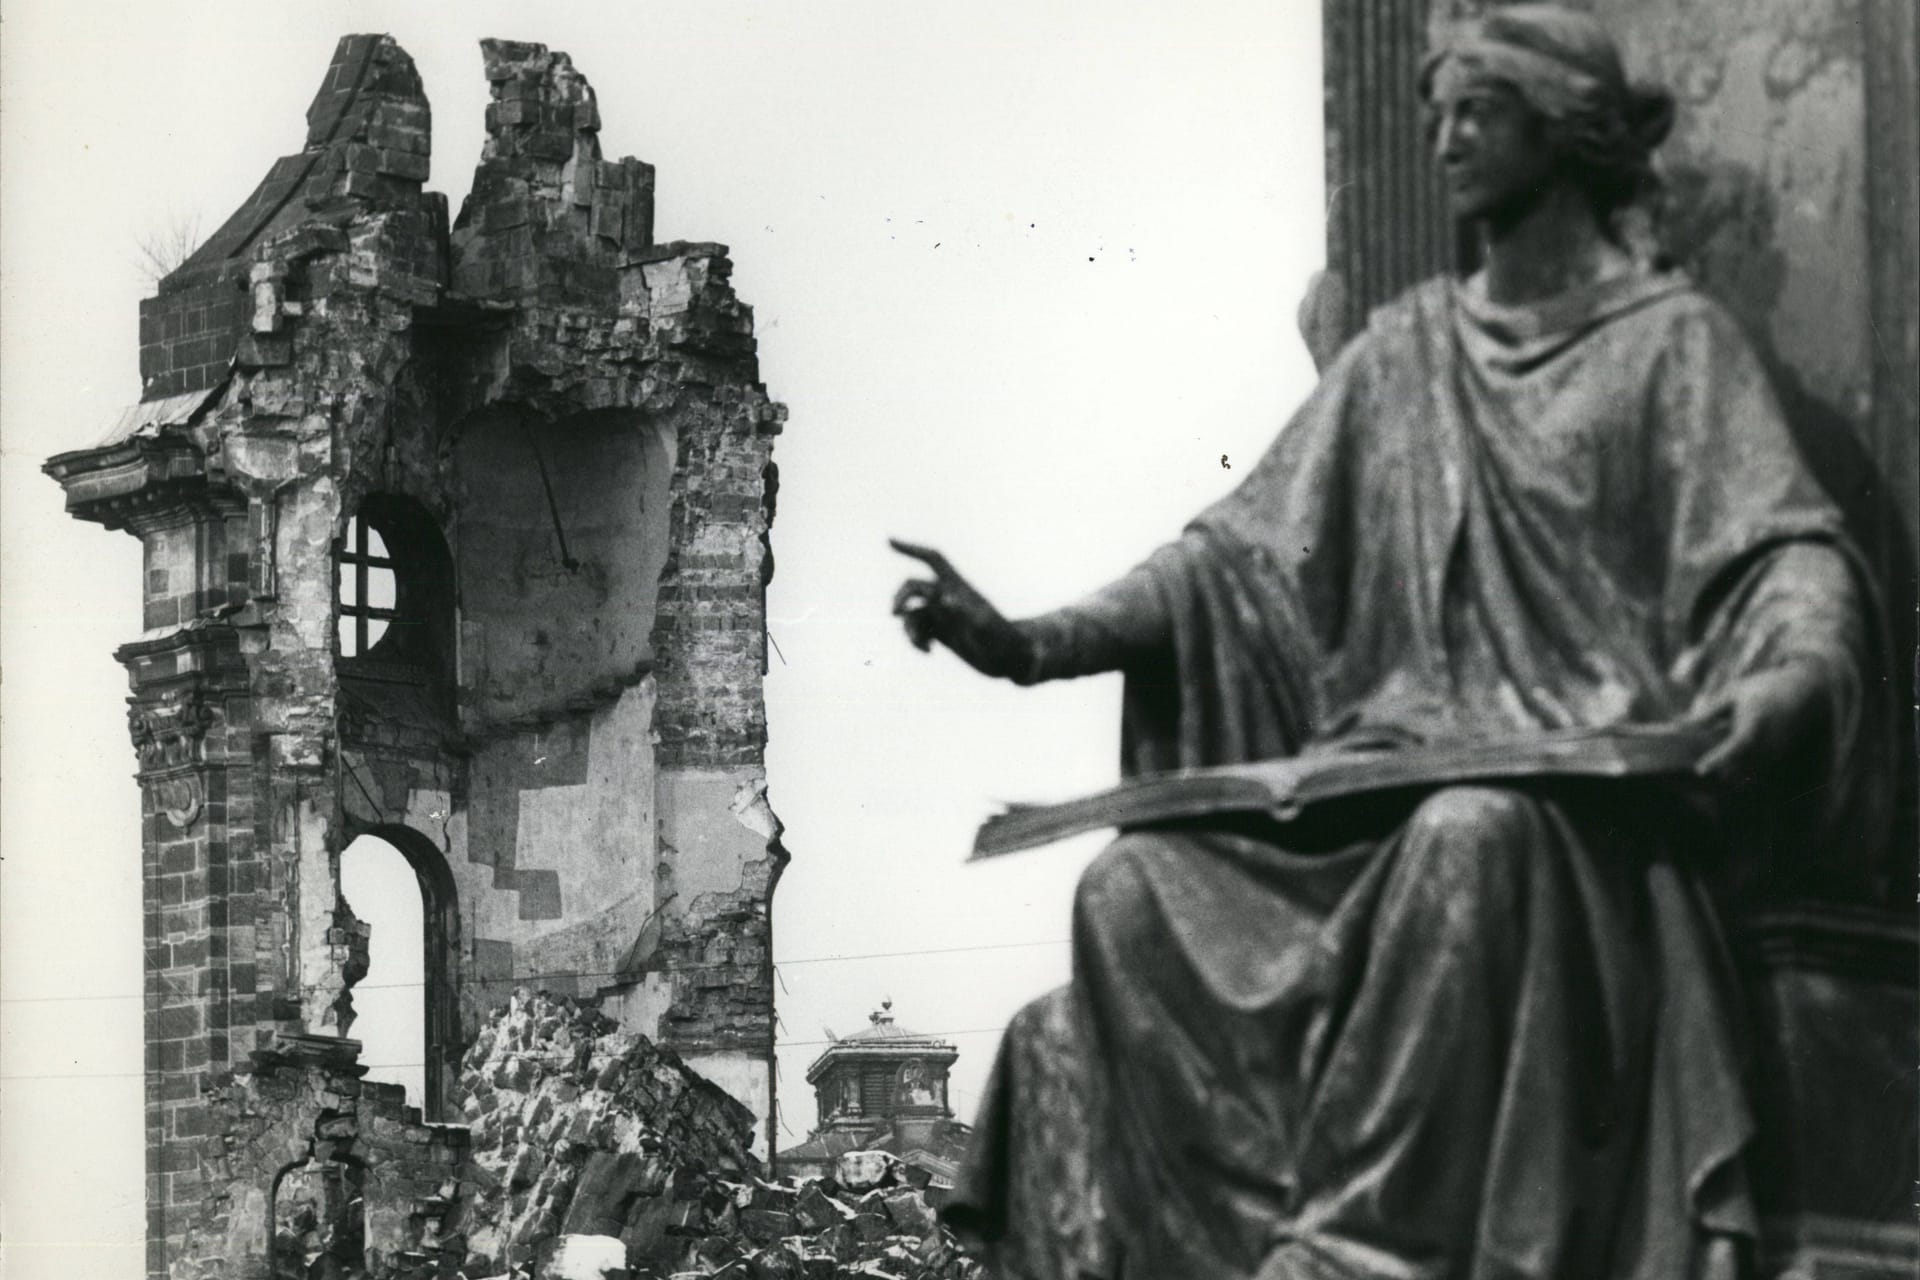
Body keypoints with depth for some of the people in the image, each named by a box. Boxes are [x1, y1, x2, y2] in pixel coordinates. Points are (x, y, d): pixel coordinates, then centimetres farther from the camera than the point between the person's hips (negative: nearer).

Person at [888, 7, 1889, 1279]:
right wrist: (1030, 644, 0)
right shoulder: (1408, 346, 20)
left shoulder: (1671, 341, 6)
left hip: (1585, 797, -5)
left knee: (1468, 836, -39)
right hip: (1392, 772, 5)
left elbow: (1795, 555, -7)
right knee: (1134, 892, -19)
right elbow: (1250, 550, 14)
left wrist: (1795, 679, -32)